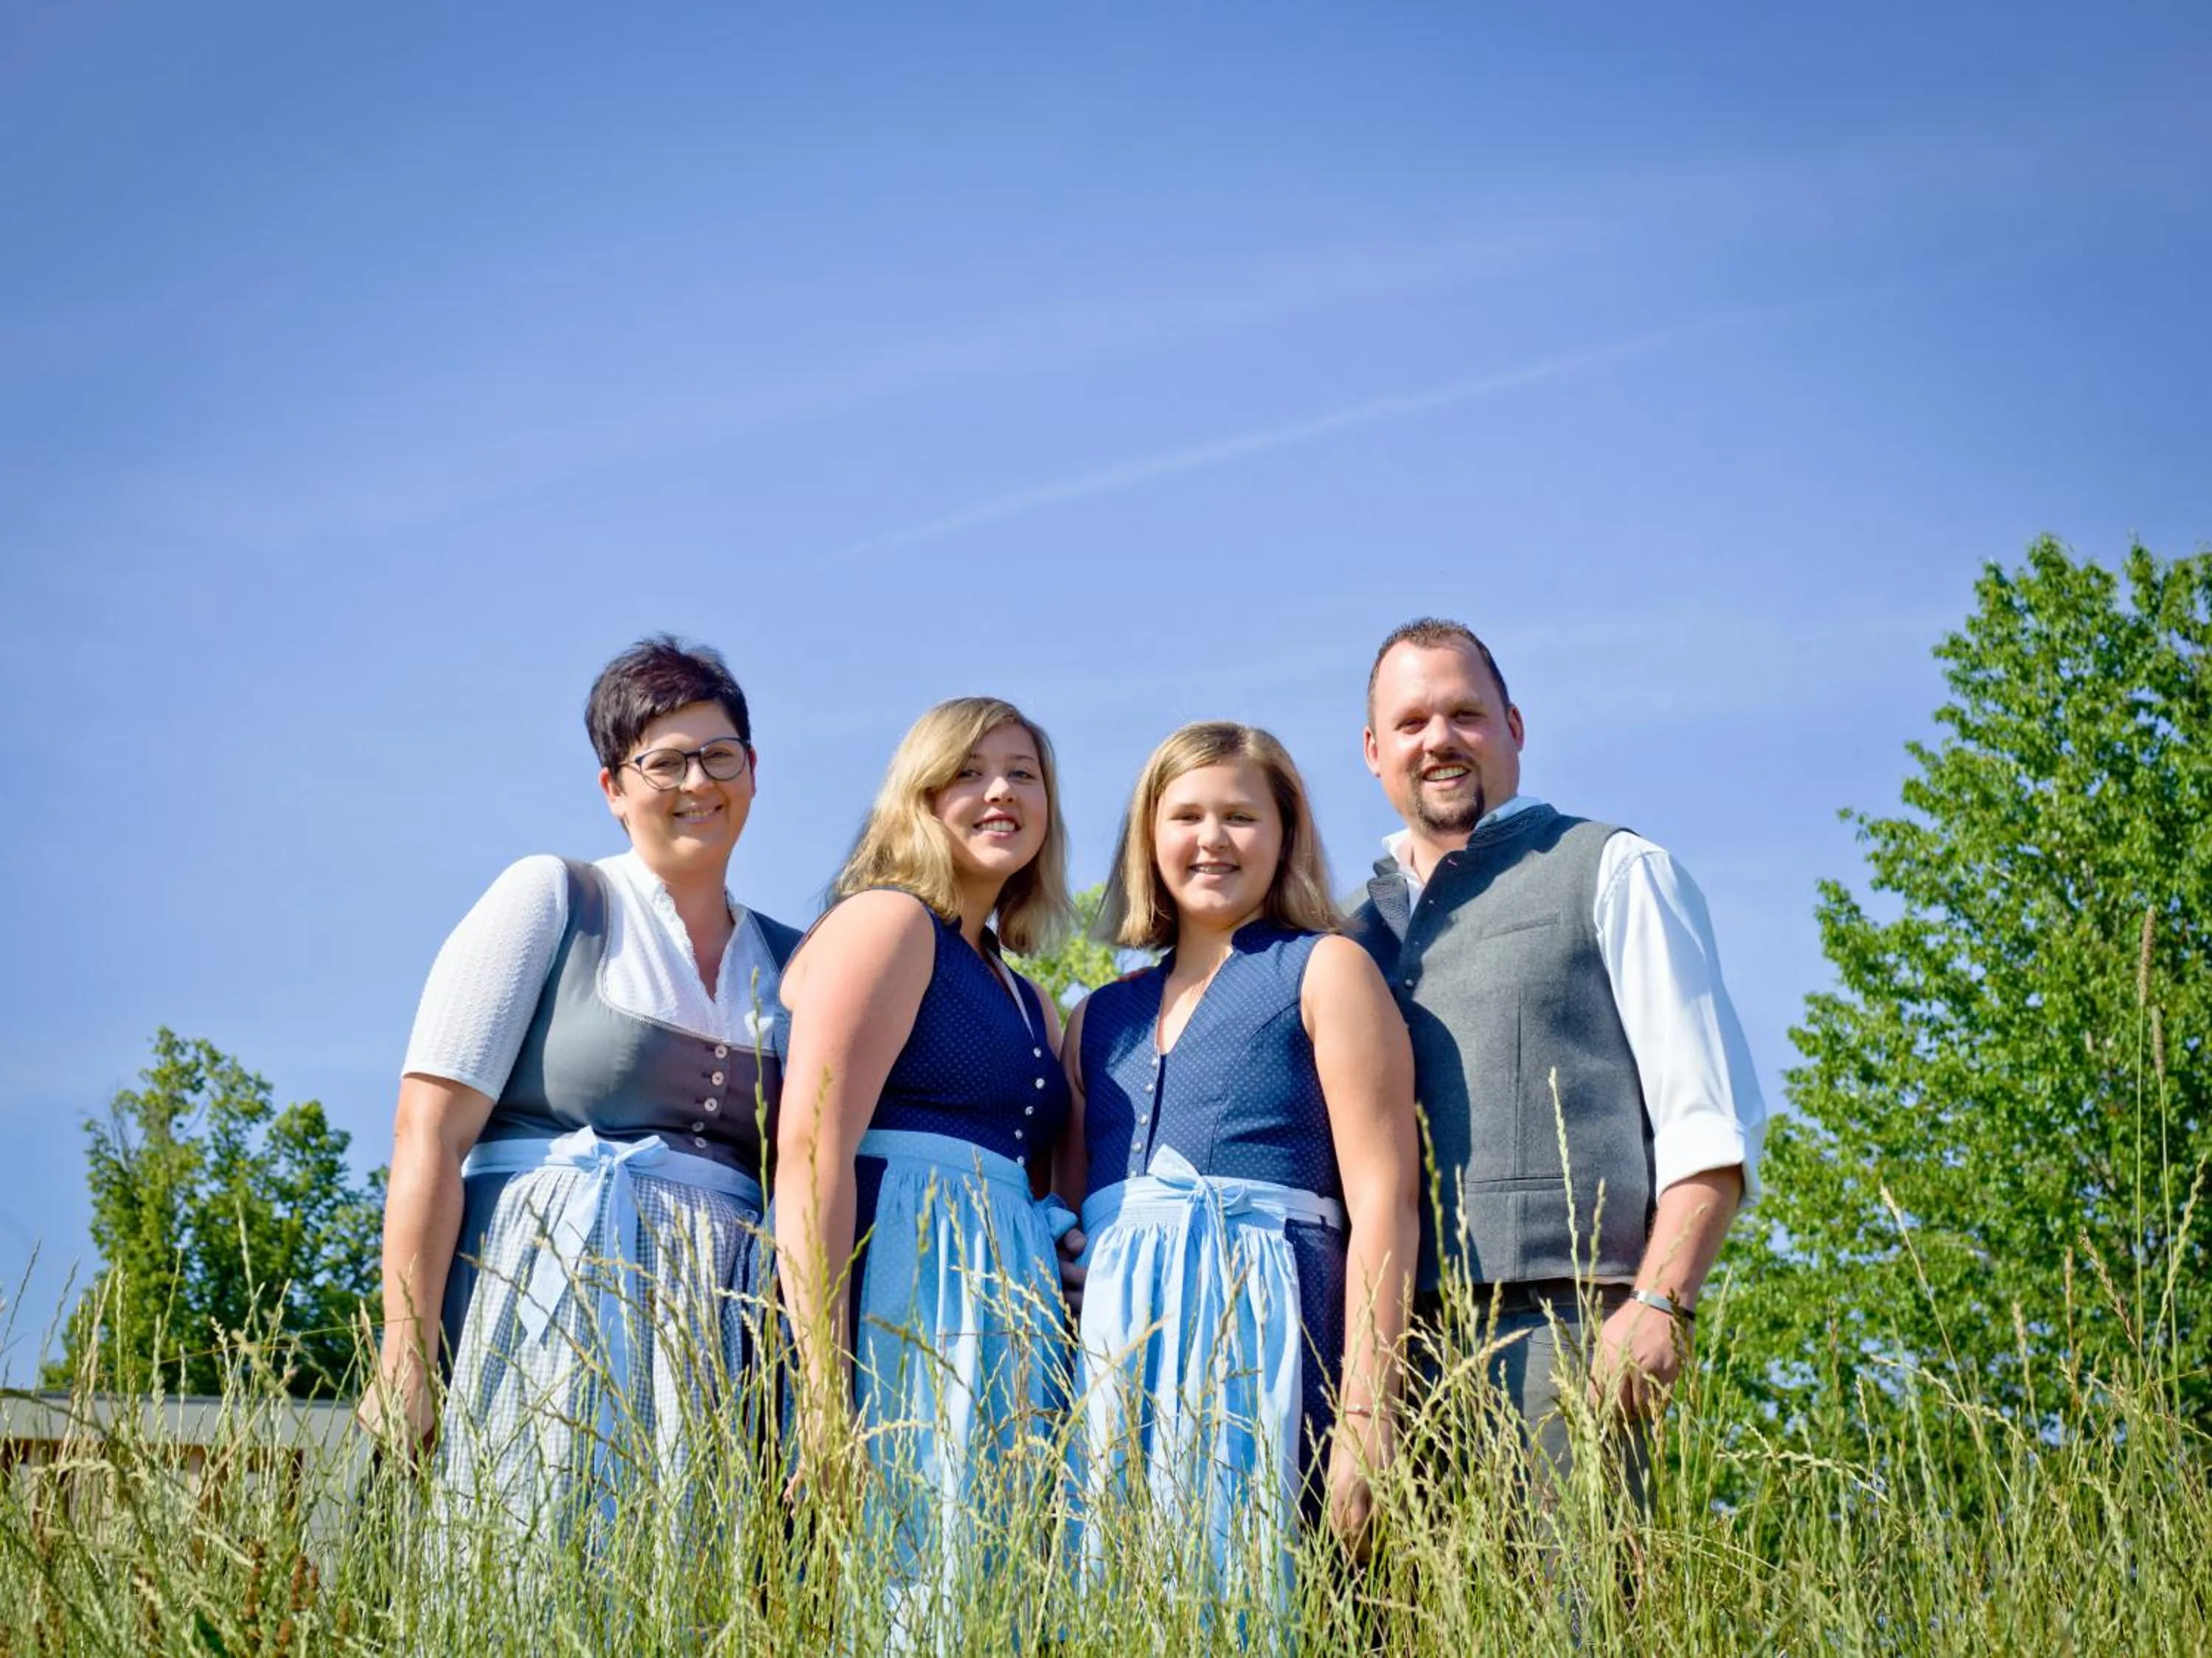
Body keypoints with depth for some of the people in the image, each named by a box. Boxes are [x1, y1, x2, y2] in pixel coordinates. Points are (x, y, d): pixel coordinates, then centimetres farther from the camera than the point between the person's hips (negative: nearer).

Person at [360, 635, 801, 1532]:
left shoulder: (790, 962, 16)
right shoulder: (549, 901, 3)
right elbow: (430, 1134, -4)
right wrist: (405, 1360, -12)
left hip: (719, 1340, 4)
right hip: (546, 1315, -4)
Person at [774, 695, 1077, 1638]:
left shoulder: (1027, 1003, 23)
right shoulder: (885, 923, -2)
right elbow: (811, 1149, -14)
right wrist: (822, 1377, -22)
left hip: (1004, 1322, 9)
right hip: (898, 1295, -8)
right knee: (895, 1587, -11)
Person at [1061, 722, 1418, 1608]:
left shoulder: (1324, 970, 4)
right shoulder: (1101, 1018, 19)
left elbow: (1383, 1205, -4)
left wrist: (1365, 1411, -13)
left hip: (1256, 1327, -5)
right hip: (1112, 1344, 5)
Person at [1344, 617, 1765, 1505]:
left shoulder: (1612, 873, 10)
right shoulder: (1361, 924, 22)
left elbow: (1708, 1120, 1)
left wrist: (1660, 1302, -12)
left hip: (1556, 1325, -4)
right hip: (1391, 1338, 4)